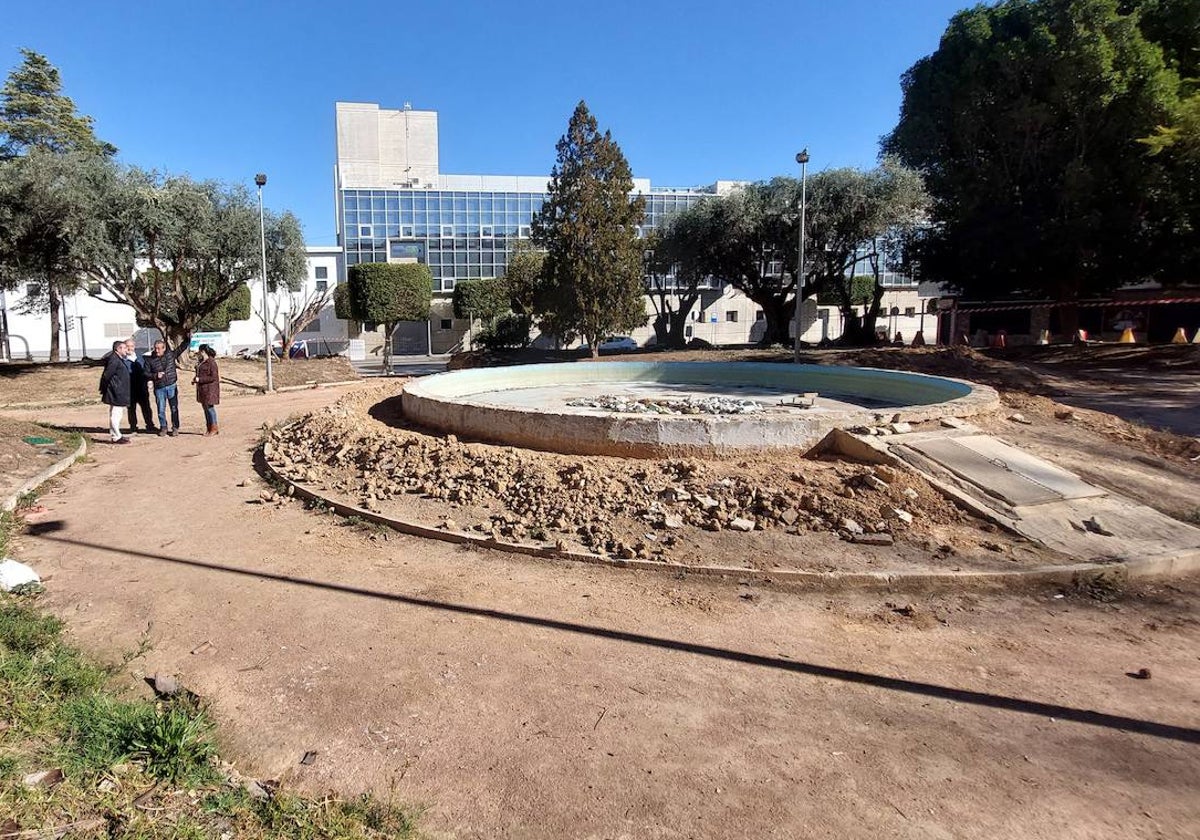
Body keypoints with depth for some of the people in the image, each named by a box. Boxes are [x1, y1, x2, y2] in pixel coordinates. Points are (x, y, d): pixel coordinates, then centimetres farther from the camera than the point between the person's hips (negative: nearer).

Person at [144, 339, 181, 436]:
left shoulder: (170, 355, 2)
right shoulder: (150, 359, 1)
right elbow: (146, 373, 2)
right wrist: (155, 375, -15)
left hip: (172, 385, 0)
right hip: (159, 388, 0)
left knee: (174, 408, 3)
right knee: (161, 409, 5)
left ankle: (175, 427, 12)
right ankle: (163, 427, 20)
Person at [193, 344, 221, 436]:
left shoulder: (211, 362, -16)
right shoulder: (201, 361, 11)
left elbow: (213, 377, -20)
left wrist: (199, 379, -20)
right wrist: (195, 378, 5)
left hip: (210, 388, -9)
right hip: (202, 388, 9)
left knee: (209, 407, -5)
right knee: (205, 407, 10)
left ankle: (214, 428, 5)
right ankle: (209, 429, 17)